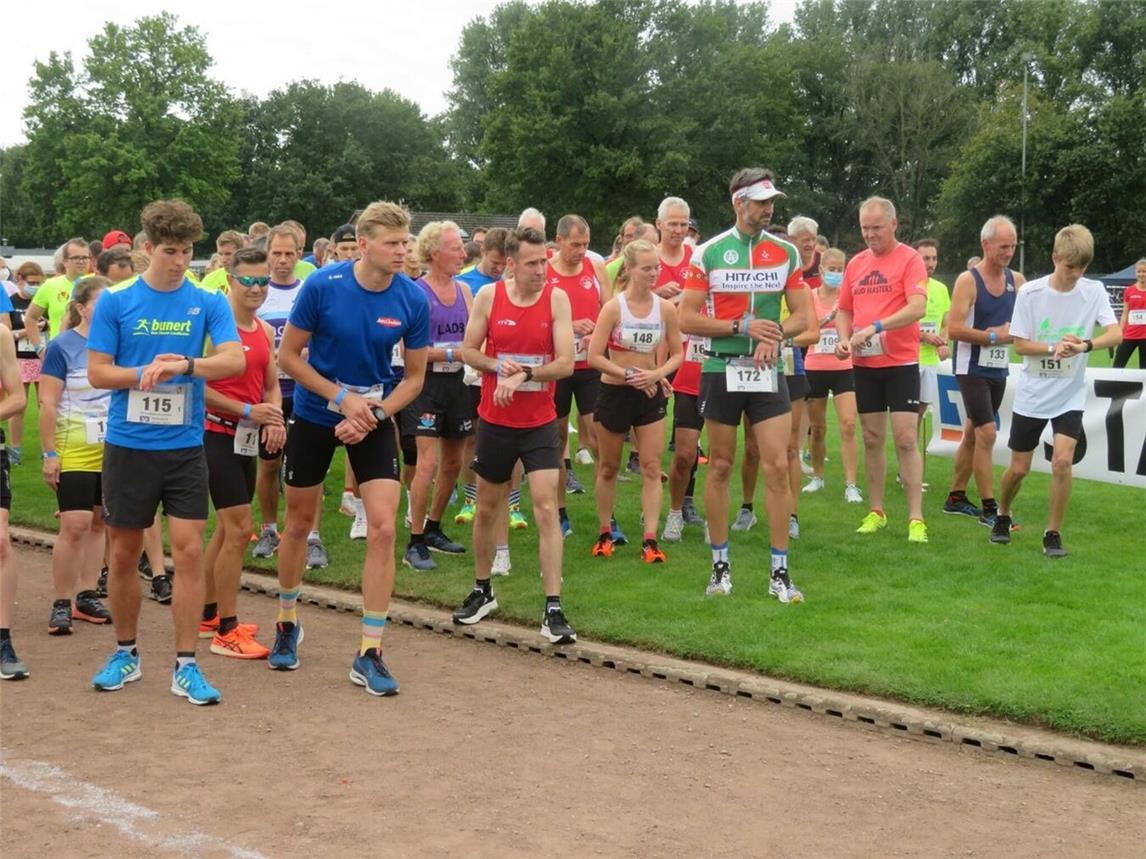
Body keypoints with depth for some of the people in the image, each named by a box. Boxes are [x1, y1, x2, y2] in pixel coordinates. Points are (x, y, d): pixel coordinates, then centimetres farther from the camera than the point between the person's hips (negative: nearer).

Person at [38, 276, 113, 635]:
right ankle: (61, 604, -1)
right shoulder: (62, 347, -8)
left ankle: (87, 596, 19)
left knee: (98, 522, 8)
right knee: (75, 525, -10)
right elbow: (48, 404, -8)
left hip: (113, 449, 5)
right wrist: (49, 453, -11)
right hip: (75, 451, -5)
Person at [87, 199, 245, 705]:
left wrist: (184, 365, -26)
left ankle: (186, 667, 4)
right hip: (128, 445, 0)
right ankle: (125, 654, 27)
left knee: (189, 551, -4)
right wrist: (144, 373, -16)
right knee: (123, 552, 9)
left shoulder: (208, 303, 0)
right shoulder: (115, 302, 0)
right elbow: (97, 372, -2)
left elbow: (234, 360, -12)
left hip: (185, 446, 0)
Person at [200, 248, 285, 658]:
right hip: (217, 435, -9)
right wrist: (248, 411, -19)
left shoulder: (265, 331, 11)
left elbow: (272, 384, 17)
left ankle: (208, 616, 30)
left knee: (226, 529, 17)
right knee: (239, 530, -10)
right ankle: (226, 631, -3)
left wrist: (274, 417, -3)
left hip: (247, 438, 9)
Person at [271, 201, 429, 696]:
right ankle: (287, 624, 37)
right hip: (314, 414, -1)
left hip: (374, 418, 1)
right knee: (299, 522, 12)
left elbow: (414, 377, -2)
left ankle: (369, 654, -2)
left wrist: (372, 414, -17)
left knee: (382, 528, -10)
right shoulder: (322, 285, -18)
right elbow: (288, 355, -10)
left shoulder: (413, 300, -12)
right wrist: (342, 398, -19)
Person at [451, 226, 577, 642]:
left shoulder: (557, 298, -7)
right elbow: (468, 351, 3)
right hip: (495, 421, 2)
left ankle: (553, 611, -10)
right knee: (486, 508, 14)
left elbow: (565, 363, -11)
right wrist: (497, 366, -15)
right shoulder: (489, 296, -4)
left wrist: (523, 375, -21)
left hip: (540, 423, -2)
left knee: (546, 507, -11)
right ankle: (482, 592, 35)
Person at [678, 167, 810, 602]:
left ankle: (779, 573, 3)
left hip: (767, 372, 2)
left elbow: (802, 316, 8)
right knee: (720, 468, 6)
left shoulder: (786, 253, 5)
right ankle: (720, 566, 17)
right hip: (721, 371, -1)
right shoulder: (708, 253, -2)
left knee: (778, 467, -4)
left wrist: (775, 333, -13)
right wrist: (742, 326, -14)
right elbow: (687, 320, -5)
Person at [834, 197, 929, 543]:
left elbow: (917, 307, -19)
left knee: (906, 439, -7)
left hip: (901, 363, -5)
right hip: (864, 364, 5)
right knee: (872, 439, 10)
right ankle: (876, 512, 18)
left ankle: (916, 519, -3)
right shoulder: (856, 263, 10)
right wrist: (844, 338, -3)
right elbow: (844, 310, 17)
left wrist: (874, 328, -27)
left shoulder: (909, 259, -7)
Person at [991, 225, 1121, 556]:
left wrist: (1086, 345, -37)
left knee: (1062, 460, -17)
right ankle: (1003, 516, 37)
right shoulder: (1030, 292, -10)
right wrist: (1053, 348, -26)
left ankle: (1053, 534, 0)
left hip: (1070, 395, 0)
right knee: (1019, 467, 8)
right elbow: (1019, 344, -8)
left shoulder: (1094, 291, -7)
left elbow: (1116, 334, -17)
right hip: (1032, 394, 0)